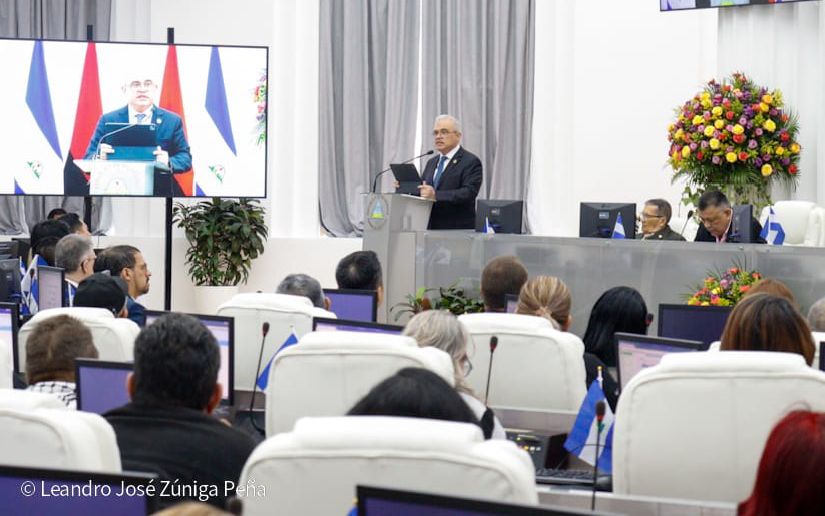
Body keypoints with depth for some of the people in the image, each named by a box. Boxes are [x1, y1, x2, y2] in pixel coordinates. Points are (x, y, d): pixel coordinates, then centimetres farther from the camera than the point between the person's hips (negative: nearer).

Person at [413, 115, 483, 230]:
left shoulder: (471, 162, -5)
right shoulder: (432, 163, 19)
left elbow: (469, 193, -17)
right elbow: (422, 191, 21)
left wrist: (435, 195, -26)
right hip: (430, 229, 6)